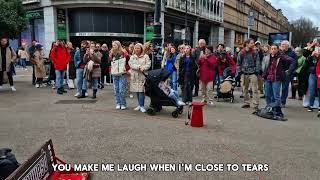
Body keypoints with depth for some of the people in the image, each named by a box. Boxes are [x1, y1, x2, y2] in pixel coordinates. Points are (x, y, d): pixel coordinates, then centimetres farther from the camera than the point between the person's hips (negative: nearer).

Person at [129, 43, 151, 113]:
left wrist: (143, 68, -22)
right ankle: (139, 105, 19)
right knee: (137, 91, 8)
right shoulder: (132, 57, 14)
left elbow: (148, 64, -5)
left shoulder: (145, 56, 5)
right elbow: (131, 64, -3)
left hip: (142, 76, -3)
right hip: (134, 76, 4)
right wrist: (138, 67, -17)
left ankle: (141, 106, -3)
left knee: (141, 91, -10)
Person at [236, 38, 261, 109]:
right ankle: (246, 103, 21)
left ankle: (256, 104, 0)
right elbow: (238, 63, 8)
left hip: (253, 73, -2)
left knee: (255, 90, -4)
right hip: (244, 73, 2)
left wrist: (257, 71, -8)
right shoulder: (241, 53, 4)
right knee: (245, 89, 10)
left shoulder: (255, 53, 2)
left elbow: (258, 63, 2)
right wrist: (239, 71, 0)